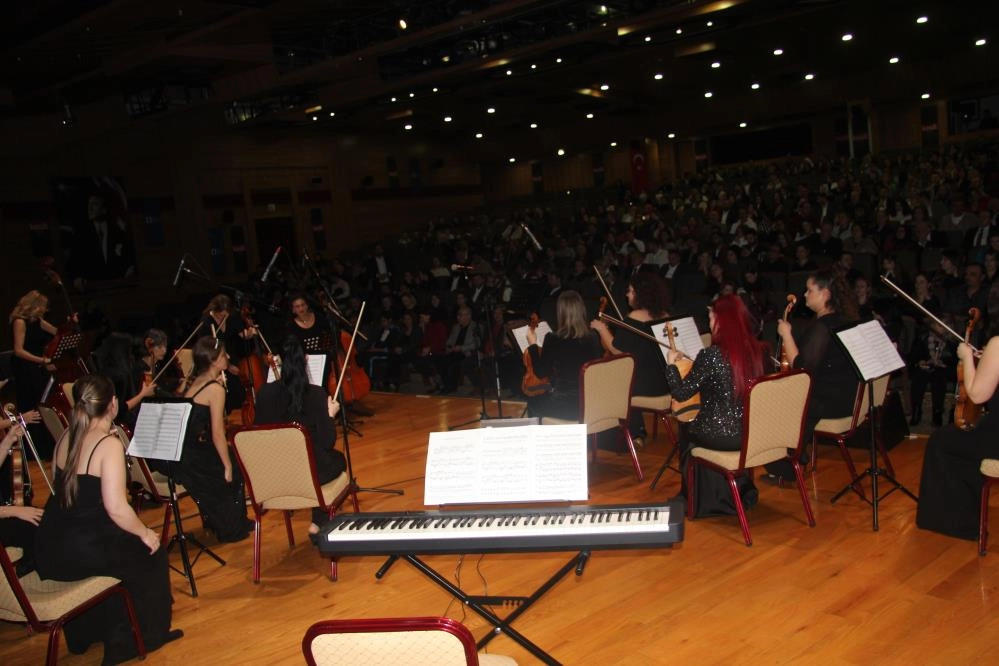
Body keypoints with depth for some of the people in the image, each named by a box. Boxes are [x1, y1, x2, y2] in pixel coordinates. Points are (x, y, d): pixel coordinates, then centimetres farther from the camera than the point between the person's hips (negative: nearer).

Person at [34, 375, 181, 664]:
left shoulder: (65, 438, 5)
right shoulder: (109, 444, -18)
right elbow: (116, 508, -23)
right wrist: (145, 533, -8)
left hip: (49, 550, 8)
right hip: (80, 553, -8)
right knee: (150, 553, 15)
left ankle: (83, 634, 43)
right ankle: (148, 634, 27)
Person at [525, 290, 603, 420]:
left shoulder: (553, 339, -16)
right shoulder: (593, 338, -4)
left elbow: (541, 373, -3)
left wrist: (532, 345, 7)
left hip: (565, 406, -5)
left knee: (533, 402, 26)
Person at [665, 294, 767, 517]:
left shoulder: (710, 355, -19)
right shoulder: (758, 351, -2)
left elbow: (681, 393, -14)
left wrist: (671, 363, 2)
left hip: (719, 436, -5)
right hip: (753, 434, 5)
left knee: (686, 433, 27)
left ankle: (702, 501, 34)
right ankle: (742, 492, 37)